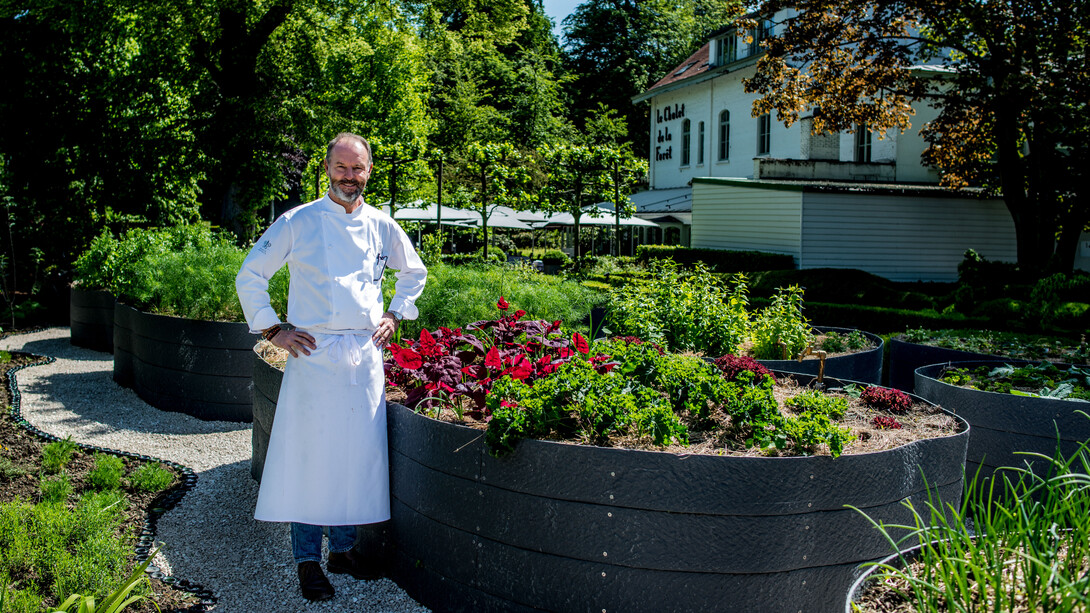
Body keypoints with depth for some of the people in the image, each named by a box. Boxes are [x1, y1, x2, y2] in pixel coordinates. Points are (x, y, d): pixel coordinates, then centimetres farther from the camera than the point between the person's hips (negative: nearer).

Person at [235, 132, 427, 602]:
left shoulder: (381, 226, 10)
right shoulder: (298, 223, -1)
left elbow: (414, 272, 26)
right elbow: (249, 277, 4)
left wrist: (395, 315, 14)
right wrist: (273, 330, -2)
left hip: (366, 355, 4)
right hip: (313, 353, -3)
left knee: (358, 452, 8)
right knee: (311, 452, -1)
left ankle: (344, 546, 24)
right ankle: (308, 559, 12)